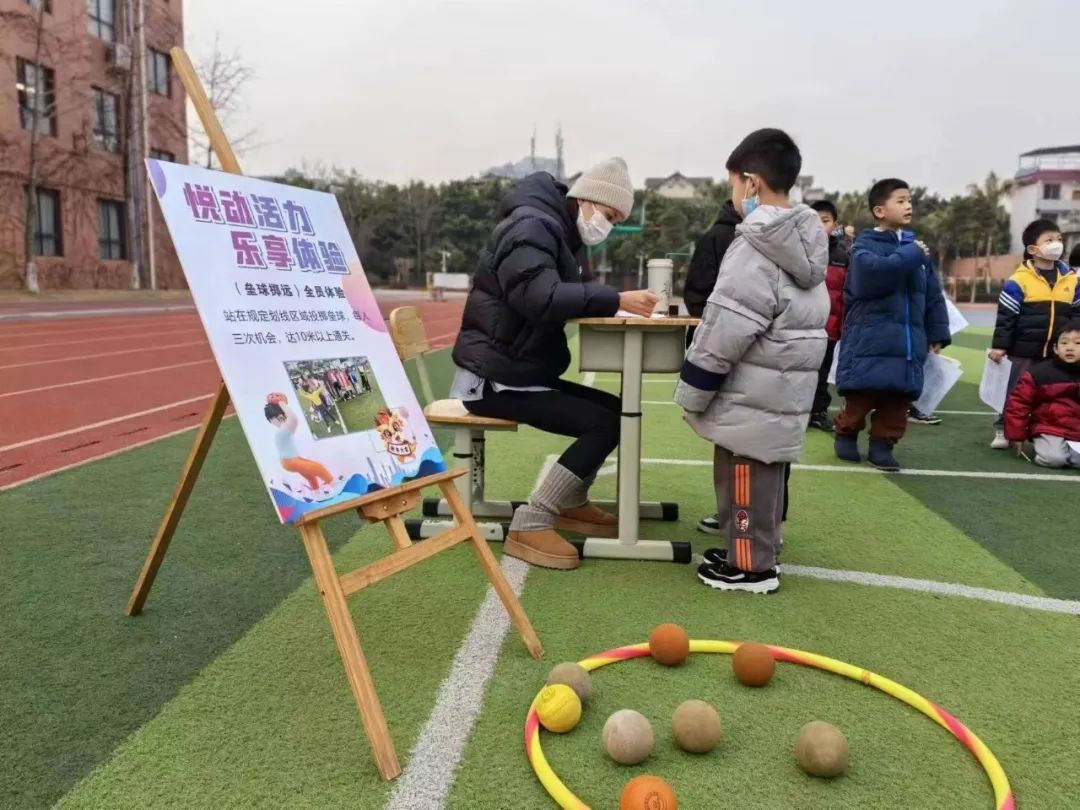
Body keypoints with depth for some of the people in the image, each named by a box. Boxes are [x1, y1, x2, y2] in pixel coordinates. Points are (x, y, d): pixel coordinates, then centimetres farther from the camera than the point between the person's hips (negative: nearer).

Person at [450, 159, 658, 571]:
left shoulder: (555, 231, 18)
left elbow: (564, 294, 13)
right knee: (604, 424, -17)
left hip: (522, 372, 10)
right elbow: (540, 298, -30)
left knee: (616, 411, 7)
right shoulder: (531, 225, -15)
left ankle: (570, 504, 16)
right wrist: (615, 300, -31)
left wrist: (611, 300, -4)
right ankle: (529, 525, -14)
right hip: (495, 379, -10)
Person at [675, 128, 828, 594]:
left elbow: (723, 332, -21)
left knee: (747, 477, 2)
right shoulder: (801, 245, 11)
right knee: (763, 475, 18)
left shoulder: (755, 250, -19)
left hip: (753, 397, -9)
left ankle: (751, 566, 13)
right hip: (783, 389, 9)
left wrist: (690, 394, -11)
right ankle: (754, 550, 31)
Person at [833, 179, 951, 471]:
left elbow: (933, 295, 15)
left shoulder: (916, 247, 14)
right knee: (862, 396, 0)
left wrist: (937, 333, 10)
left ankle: (882, 443, 20)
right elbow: (874, 271, -26)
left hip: (908, 342, 5)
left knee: (898, 399, 7)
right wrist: (911, 255, -14)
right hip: (870, 340, -5)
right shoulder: (865, 245, -3)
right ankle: (846, 434, 23)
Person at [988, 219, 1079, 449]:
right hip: (1025, 352, -4)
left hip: (1057, 354, 4)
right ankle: (1003, 430, 16)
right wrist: (999, 345, -9)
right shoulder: (1019, 280, -9)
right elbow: (1006, 316, -8)